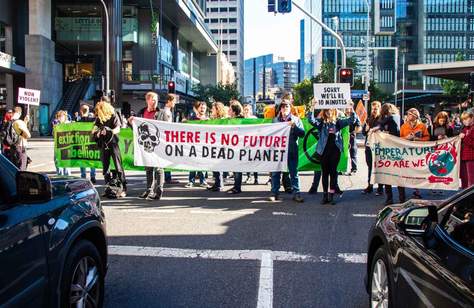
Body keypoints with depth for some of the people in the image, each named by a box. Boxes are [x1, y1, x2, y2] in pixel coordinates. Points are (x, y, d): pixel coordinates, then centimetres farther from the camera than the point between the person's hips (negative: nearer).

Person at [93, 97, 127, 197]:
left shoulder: (113, 115, -5)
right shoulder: (98, 117, 8)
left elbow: (117, 129, -12)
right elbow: (94, 129, 8)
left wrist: (108, 131, -30)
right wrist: (96, 131, -15)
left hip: (113, 143, -5)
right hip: (103, 144, 5)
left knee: (118, 166, -7)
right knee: (105, 167, 9)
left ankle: (124, 188, -5)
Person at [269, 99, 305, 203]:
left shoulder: (296, 120, 8)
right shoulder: (275, 120, 12)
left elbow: (302, 133, -2)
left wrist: (294, 126, -14)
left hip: (292, 150, -1)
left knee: (294, 173, 1)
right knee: (275, 172, 3)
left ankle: (296, 193, 6)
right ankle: (275, 193, 11)